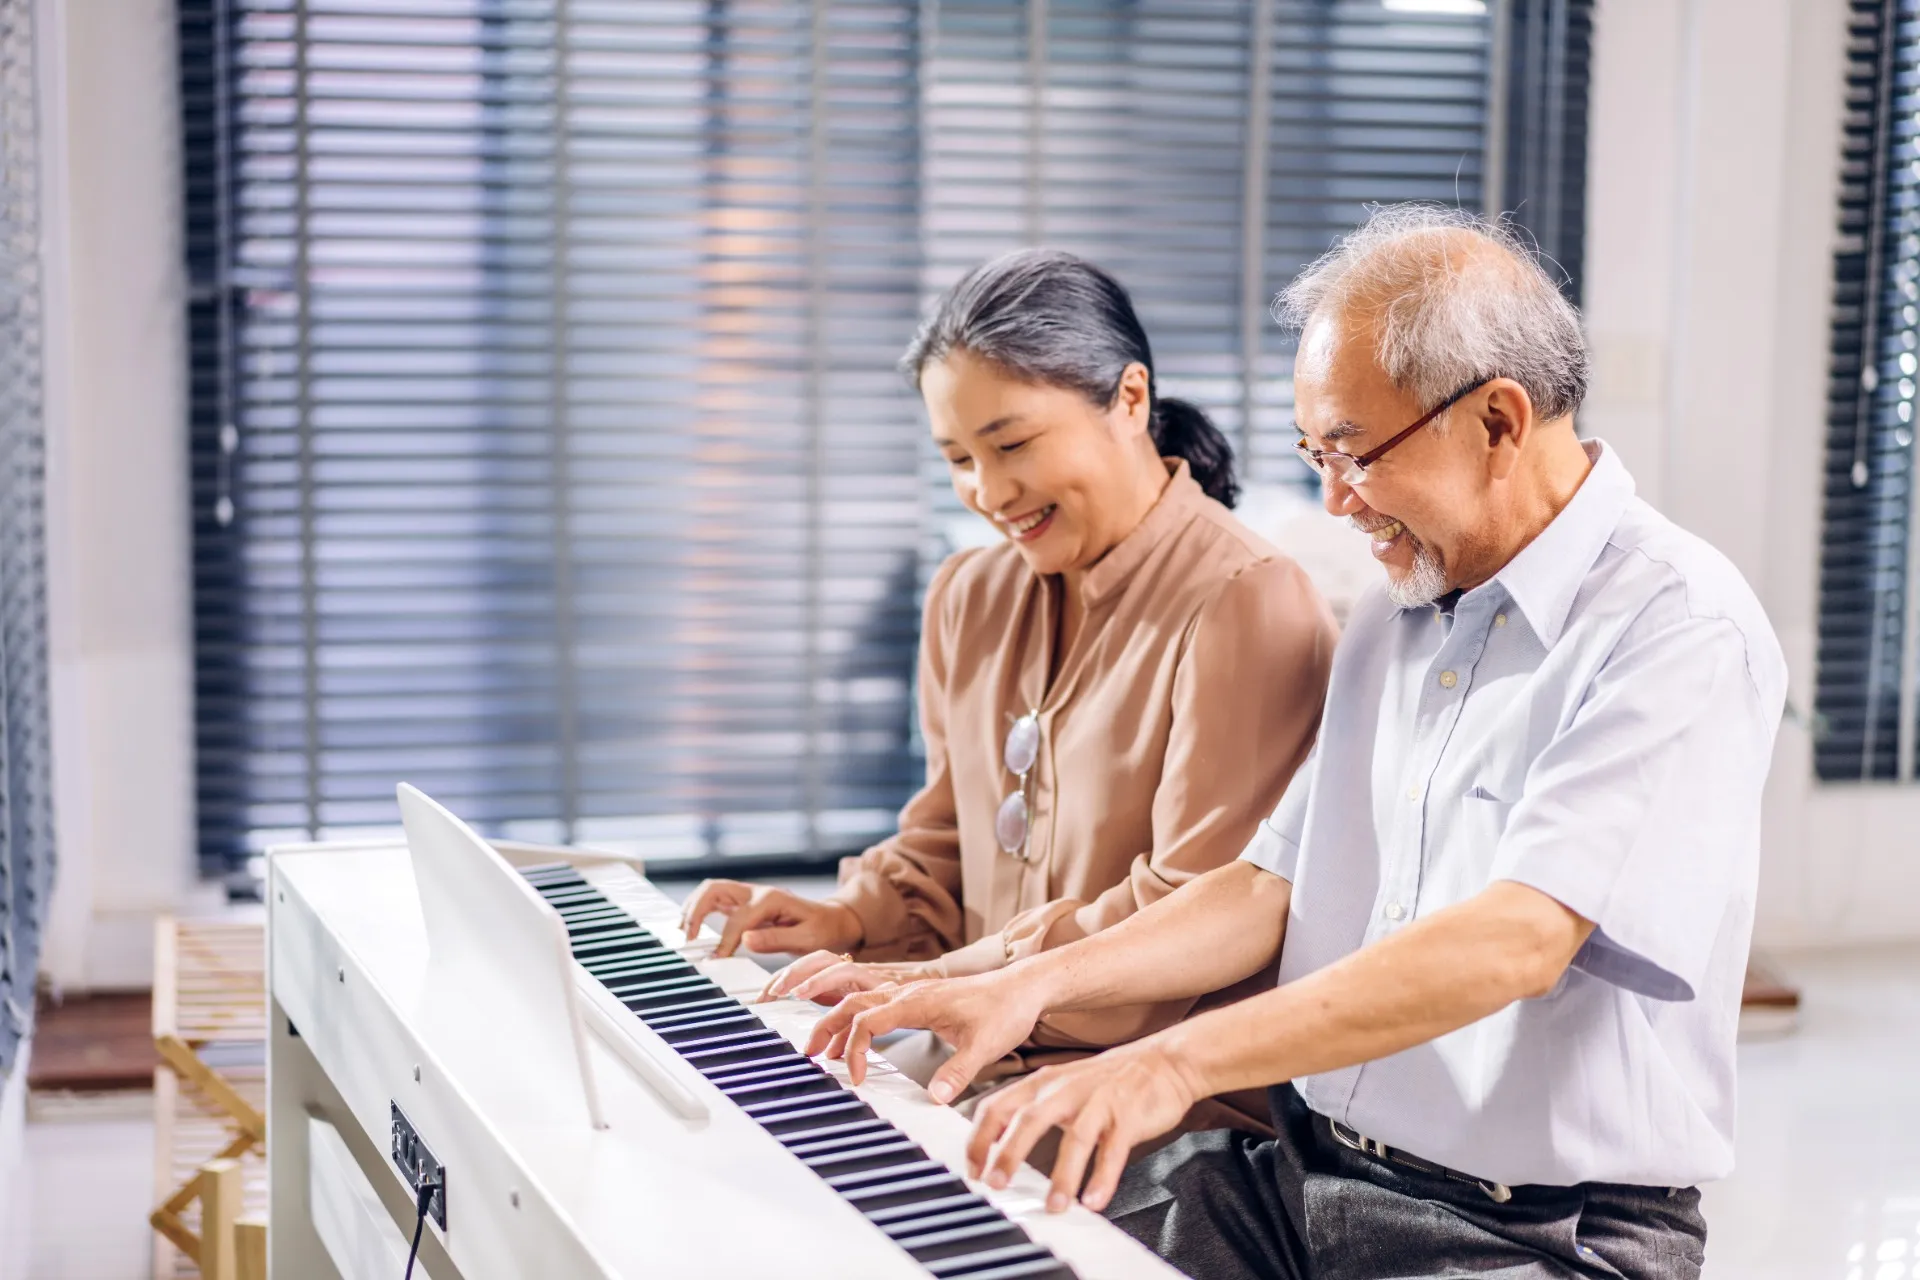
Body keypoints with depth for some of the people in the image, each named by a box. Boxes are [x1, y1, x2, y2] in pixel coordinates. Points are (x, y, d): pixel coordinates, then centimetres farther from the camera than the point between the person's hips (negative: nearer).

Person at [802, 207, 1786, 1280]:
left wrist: (1177, 1062, -32)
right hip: (1305, 1174, 7)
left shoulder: (1684, 628, -14)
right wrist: (1037, 987, 1)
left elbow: (1517, 940, -26)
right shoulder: (1394, 618, 14)